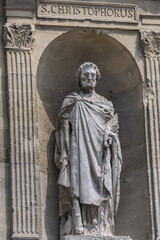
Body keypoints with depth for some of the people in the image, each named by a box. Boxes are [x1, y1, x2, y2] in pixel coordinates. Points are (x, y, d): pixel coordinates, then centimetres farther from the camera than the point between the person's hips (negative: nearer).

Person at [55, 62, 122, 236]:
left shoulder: (104, 104, 19)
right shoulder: (70, 103, 12)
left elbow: (112, 126, 18)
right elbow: (63, 131, 6)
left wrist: (109, 136, -6)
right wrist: (64, 155, -6)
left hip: (98, 155, 2)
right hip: (78, 152, -2)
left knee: (99, 191, -8)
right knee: (78, 188, -16)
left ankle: (100, 228, -12)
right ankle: (78, 229, -23)